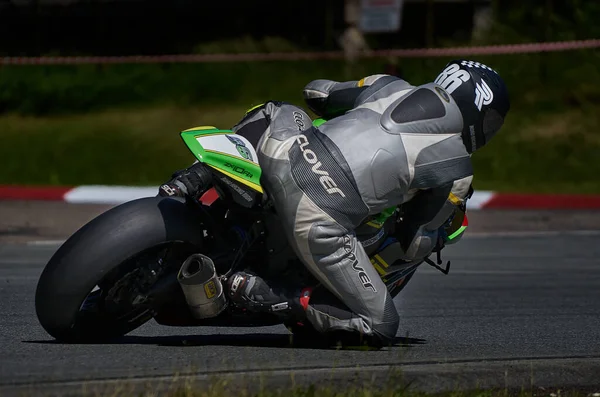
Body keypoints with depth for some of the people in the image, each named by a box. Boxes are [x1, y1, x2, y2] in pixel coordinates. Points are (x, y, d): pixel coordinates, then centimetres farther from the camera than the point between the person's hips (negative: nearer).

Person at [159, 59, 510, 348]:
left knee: (277, 112, 40)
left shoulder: (391, 86, 20)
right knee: (381, 328, 7)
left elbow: (316, 92, 33)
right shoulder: (457, 169, 8)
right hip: (321, 225, -5)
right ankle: (265, 297, -8)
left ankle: (195, 179, 17)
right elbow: (414, 248, 12)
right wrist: (439, 235, 36)